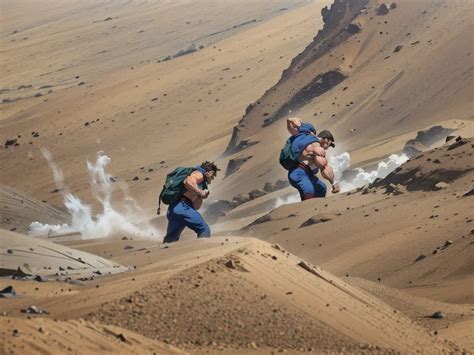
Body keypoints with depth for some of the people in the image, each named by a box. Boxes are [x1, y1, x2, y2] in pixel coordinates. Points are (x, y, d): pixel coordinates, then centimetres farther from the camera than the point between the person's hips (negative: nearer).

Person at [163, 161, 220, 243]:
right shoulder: (199, 173, 6)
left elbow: (196, 206, 28)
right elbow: (188, 182, -18)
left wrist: (201, 197, 13)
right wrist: (201, 192, -9)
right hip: (183, 206, -9)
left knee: (171, 238, 17)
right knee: (205, 230, -7)